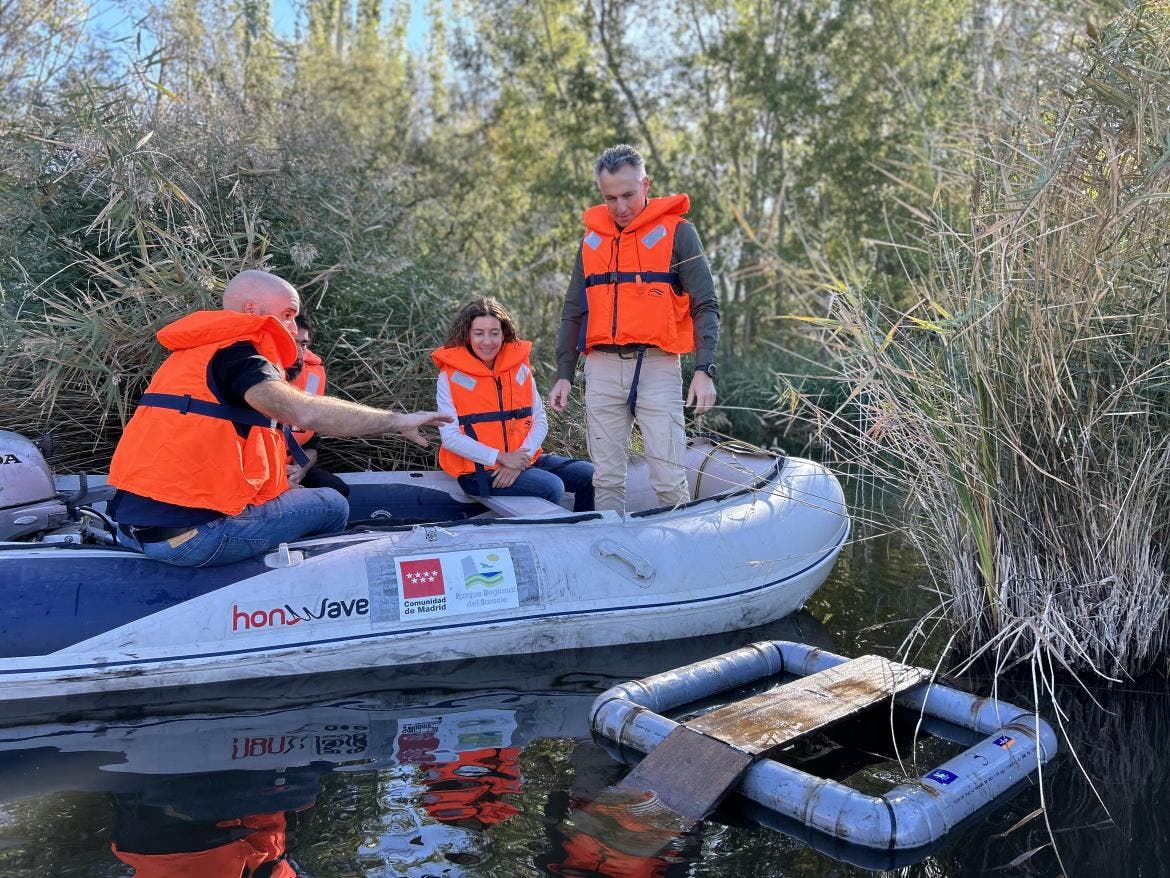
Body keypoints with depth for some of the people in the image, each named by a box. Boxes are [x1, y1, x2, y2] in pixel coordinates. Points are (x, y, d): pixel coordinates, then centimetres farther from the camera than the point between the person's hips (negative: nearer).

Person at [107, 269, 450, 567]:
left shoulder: (188, 354, 17)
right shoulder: (236, 352, -11)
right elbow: (304, 412, -28)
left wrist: (278, 480, 12)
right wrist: (397, 420, -19)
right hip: (188, 536, -9)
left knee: (290, 495, 30)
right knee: (332, 506, 5)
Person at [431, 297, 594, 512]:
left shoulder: (520, 367, 7)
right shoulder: (451, 375, -4)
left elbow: (540, 420, 4)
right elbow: (450, 436, -10)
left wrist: (522, 458, -13)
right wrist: (501, 458, -16)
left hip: (522, 460, 5)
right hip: (478, 469, -5)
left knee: (589, 475, -6)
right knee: (552, 487, -25)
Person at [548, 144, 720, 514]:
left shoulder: (677, 232, 2)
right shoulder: (592, 238, 15)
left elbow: (704, 305, -2)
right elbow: (573, 313, 18)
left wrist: (705, 370, -13)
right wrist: (564, 374, 12)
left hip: (657, 368, -4)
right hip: (602, 370, 4)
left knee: (670, 481, -6)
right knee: (607, 480, 6)